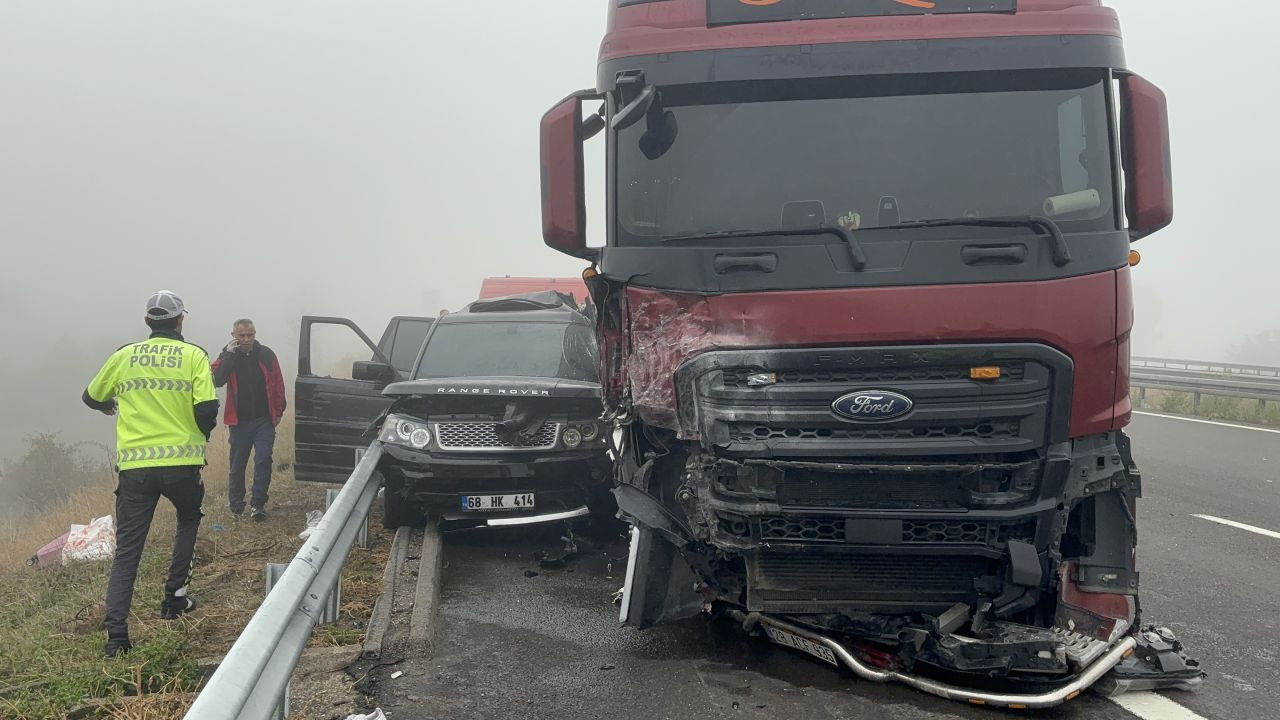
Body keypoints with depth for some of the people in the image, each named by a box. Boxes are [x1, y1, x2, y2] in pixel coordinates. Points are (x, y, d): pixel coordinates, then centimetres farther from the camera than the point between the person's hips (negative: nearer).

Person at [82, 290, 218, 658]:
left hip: (134, 466, 2)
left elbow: (91, 397, 20)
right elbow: (207, 410, -11)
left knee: (127, 550, 7)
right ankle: (174, 596, 22)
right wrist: (202, 432, 12)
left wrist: (111, 406, 44)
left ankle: (116, 634, -1)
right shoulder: (193, 356, -1)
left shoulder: (124, 356, 7)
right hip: (181, 462, -1)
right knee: (188, 520, 27)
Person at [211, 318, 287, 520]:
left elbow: (278, 385, 4)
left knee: (263, 460, -8)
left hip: (264, 420, -1)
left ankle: (258, 503, -3)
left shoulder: (266, 355, 1)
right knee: (237, 465, 8)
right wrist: (229, 355, -19)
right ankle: (236, 506, 19)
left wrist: (278, 412, 1)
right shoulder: (227, 356, 1)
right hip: (239, 420, 1)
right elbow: (216, 380, -15)